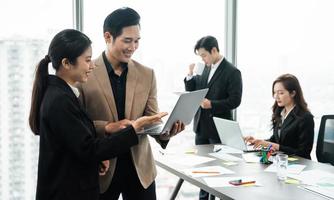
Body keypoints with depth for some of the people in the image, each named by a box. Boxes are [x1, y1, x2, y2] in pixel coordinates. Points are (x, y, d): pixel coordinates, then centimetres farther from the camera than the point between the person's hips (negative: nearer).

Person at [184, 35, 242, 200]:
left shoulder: (232, 72, -12)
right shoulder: (206, 68, 8)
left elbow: (234, 101, -16)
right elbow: (192, 92, 10)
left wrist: (211, 104, -25)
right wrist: (190, 75, -6)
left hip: (218, 128, -7)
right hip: (201, 125, 7)